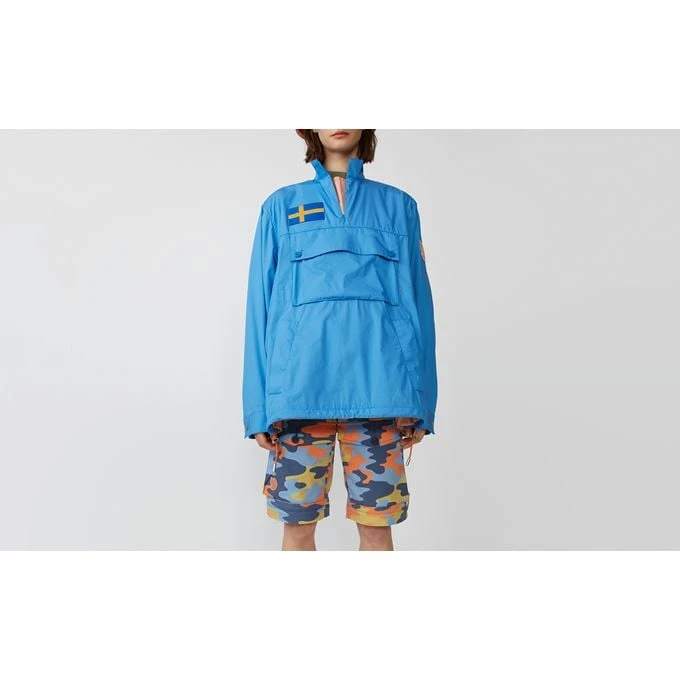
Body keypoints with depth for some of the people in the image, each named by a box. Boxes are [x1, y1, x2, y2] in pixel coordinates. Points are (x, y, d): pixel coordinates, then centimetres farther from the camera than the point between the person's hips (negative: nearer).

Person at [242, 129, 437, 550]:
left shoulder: (398, 205, 15)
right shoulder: (282, 205, 14)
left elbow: (417, 301, 10)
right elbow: (261, 304, 7)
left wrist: (420, 402, 3)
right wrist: (258, 404, -1)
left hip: (377, 382, 0)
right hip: (301, 383, 0)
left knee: (377, 525, 4)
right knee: (297, 524, 5)